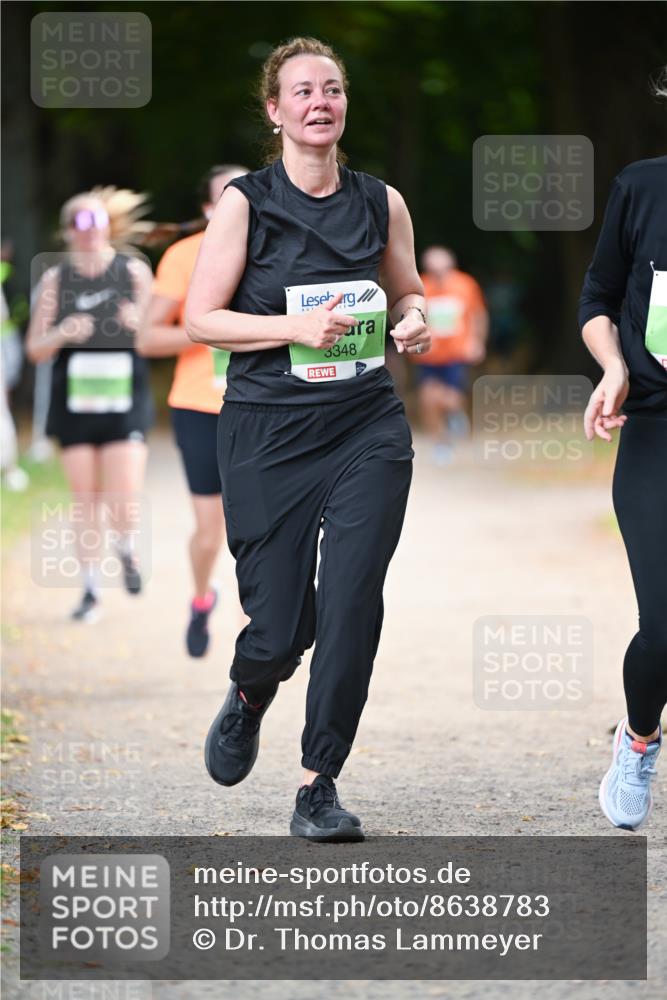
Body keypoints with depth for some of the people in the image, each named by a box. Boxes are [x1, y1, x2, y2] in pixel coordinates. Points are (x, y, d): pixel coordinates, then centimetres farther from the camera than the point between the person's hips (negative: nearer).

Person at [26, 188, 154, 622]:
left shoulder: (134, 271, 1)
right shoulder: (56, 279, 3)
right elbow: (35, 349, 5)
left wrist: (137, 325, -17)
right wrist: (62, 334, -15)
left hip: (125, 402, -2)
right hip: (75, 402, 2)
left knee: (125, 501, -10)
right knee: (86, 501, 4)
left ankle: (127, 551, 23)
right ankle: (92, 589, 15)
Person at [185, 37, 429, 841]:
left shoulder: (381, 203, 7)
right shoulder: (245, 203, -2)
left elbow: (408, 292, 22)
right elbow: (200, 319, -4)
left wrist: (413, 321, -1)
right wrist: (295, 327, -18)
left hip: (366, 426, 2)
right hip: (268, 432, -2)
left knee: (351, 602, -12)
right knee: (281, 622, -1)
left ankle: (318, 789, -1)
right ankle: (247, 698, 37)